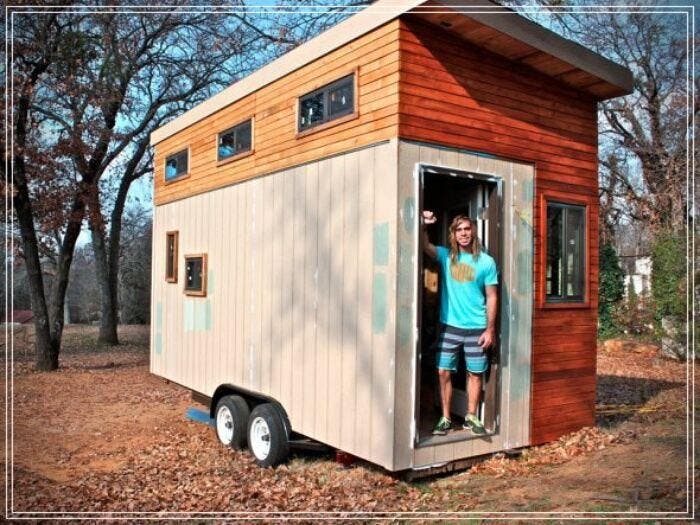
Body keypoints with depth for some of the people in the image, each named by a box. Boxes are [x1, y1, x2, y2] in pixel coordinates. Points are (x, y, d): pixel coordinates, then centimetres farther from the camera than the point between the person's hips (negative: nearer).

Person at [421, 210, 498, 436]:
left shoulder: (486, 261, -1)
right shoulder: (445, 256, 3)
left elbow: (491, 297, 0)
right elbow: (425, 245, -16)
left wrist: (490, 329, -4)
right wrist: (424, 225, -34)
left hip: (476, 329, -1)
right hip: (449, 326, 1)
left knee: (475, 373, 8)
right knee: (444, 372, 1)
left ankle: (471, 417, 23)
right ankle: (445, 418, 13)